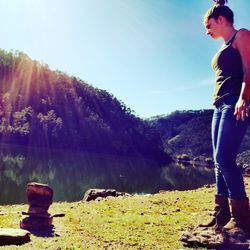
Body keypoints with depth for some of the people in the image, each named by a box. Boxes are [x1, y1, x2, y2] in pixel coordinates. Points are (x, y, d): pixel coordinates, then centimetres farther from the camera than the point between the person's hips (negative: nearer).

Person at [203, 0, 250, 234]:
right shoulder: (224, 47, 26)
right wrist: (220, 104, 18)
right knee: (220, 161, 4)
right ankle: (222, 215, 8)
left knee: (224, 158, -16)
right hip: (220, 105, 9)